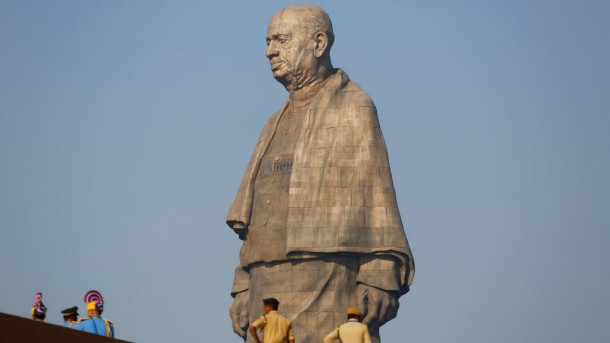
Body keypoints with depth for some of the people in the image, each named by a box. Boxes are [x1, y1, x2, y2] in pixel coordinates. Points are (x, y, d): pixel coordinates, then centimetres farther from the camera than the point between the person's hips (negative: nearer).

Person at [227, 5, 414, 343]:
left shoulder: (353, 107, 4)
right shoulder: (277, 124, 26)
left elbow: (375, 190, -6)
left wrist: (381, 275, -16)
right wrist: (243, 287, 14)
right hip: (270, 287, 7)